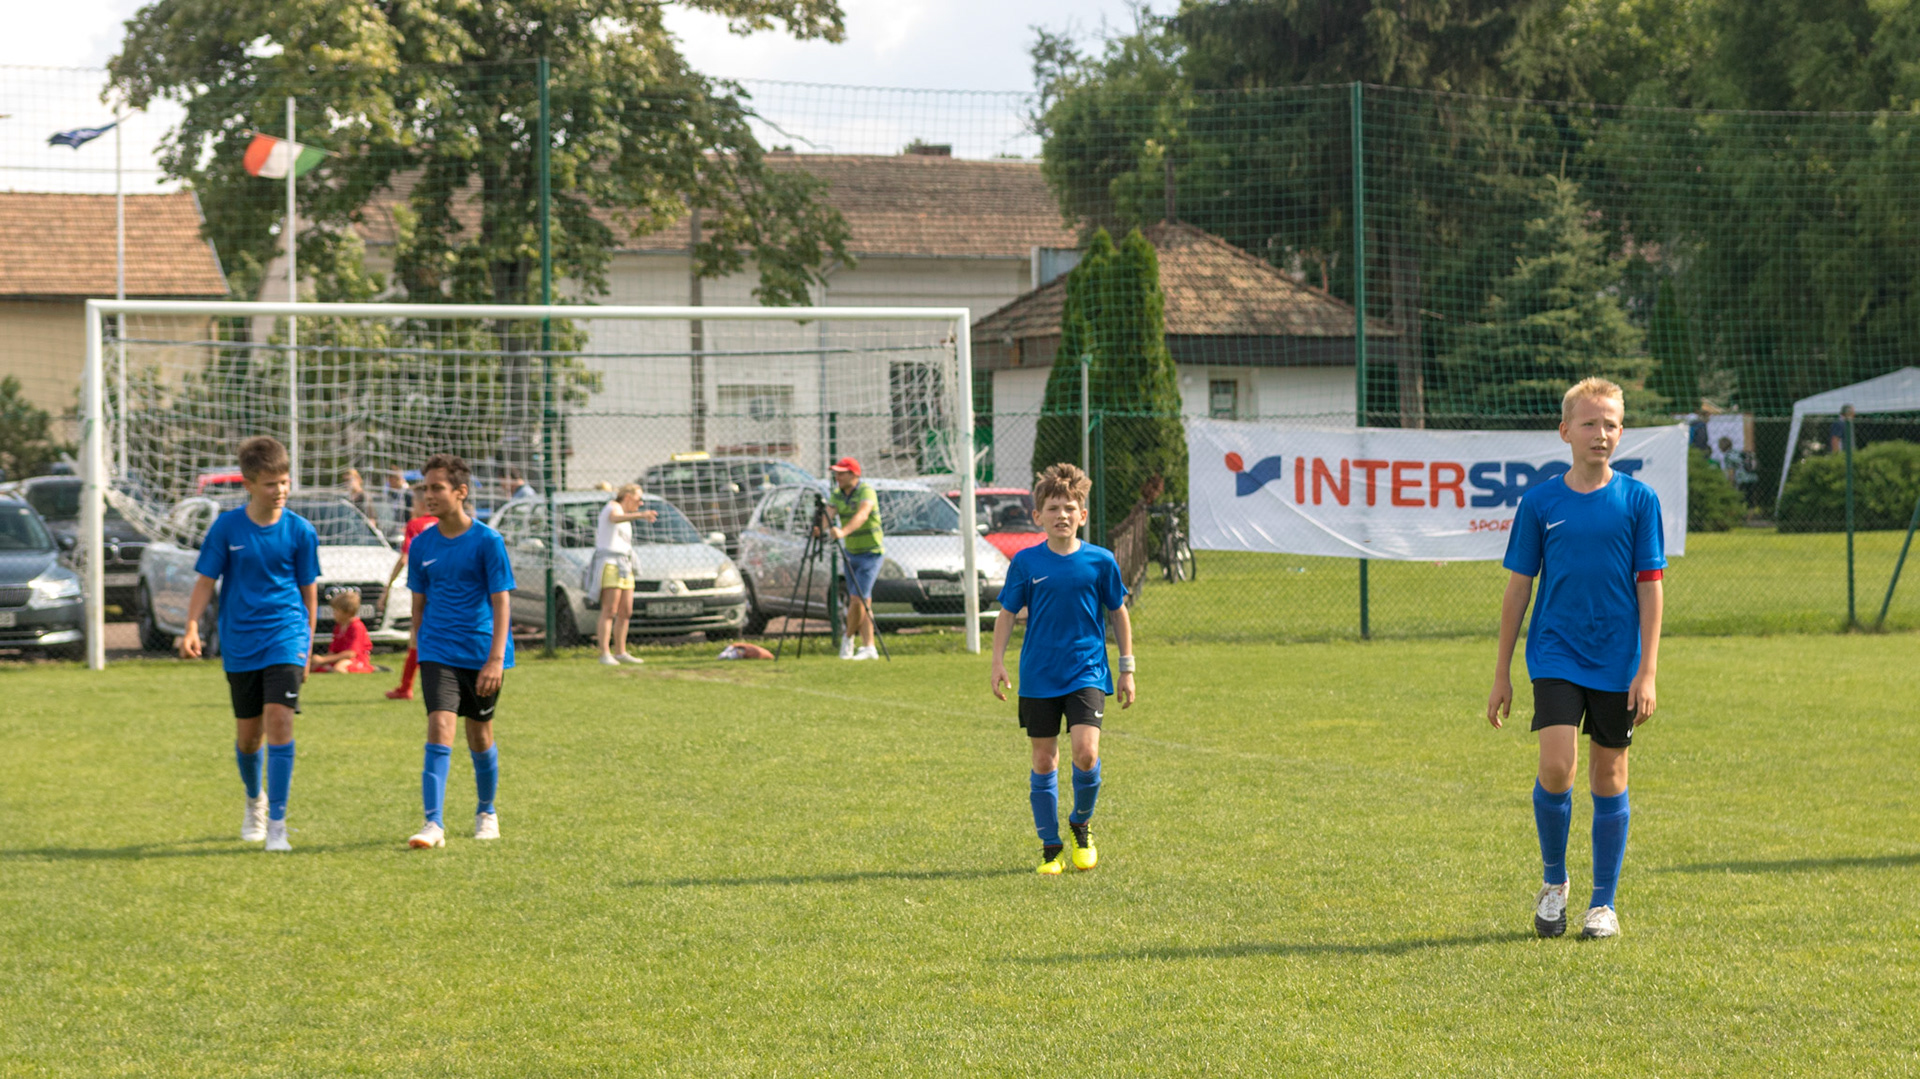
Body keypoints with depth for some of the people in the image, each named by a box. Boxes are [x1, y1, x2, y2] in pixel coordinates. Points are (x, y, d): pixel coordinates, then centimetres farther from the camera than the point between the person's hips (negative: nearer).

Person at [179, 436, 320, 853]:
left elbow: (309, 590, 7)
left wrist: (307, 646, 8)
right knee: (248, 732, 10)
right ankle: (254, 800, 40)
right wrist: (192, 627, -13)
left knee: (279, 719, -16)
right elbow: (206, 580, 1)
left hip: (285, 635, -1)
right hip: (240, 642, 1)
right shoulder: (226, 528, -3)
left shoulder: (300, 531, -2)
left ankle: (276, 823, -13)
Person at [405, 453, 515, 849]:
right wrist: (420, 648, 15)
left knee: (480, 735, 11)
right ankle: (433, 824, -20)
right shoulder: (422, 545, 3)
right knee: (439, 727, -15)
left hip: (481, 651, -1)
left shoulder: (487, 542, -8)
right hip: (438, 651, 1)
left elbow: (501, 602, -10)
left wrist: (495, 660, -17)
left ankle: (486, 813, 33)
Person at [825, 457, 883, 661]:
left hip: (871, 552, -7)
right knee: (863, 601, 5)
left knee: (858, 598, -14)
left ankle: (849, 638, 4)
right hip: (851, 552, 7)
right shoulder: (837, 494, 3)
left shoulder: (866, 491, -18)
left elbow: (862, 515, -35)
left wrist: (843, 532, -51)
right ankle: (868, 647, 7)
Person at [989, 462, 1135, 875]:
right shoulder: (1026, 563, -1)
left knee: (1085, 752, -16)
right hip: (1038, 677, 1)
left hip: (1087, 674, -1)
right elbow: (1006, 613, 7)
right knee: (1043, 760, 4)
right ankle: (1049, 847, 16)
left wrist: (1127, 669, 9)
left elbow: (1118, 614, 8)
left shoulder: (1100, 562, -2)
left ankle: (1081, 823, 11)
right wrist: (998, 662, -2)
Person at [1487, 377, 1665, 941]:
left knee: (1609, 776, 5)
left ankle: (1603, 903, 15)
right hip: (1556, 655, 0)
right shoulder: (1540, 502, 1)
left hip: (1617, 662, 0)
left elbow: (1650, 587, 0)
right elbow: (1518, 587, 7)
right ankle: (1553, 880, 8)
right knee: (1556, 766, -15)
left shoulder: (1638, 500, 0)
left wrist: (1647, 671, -7)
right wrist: (1502, 672, 7)